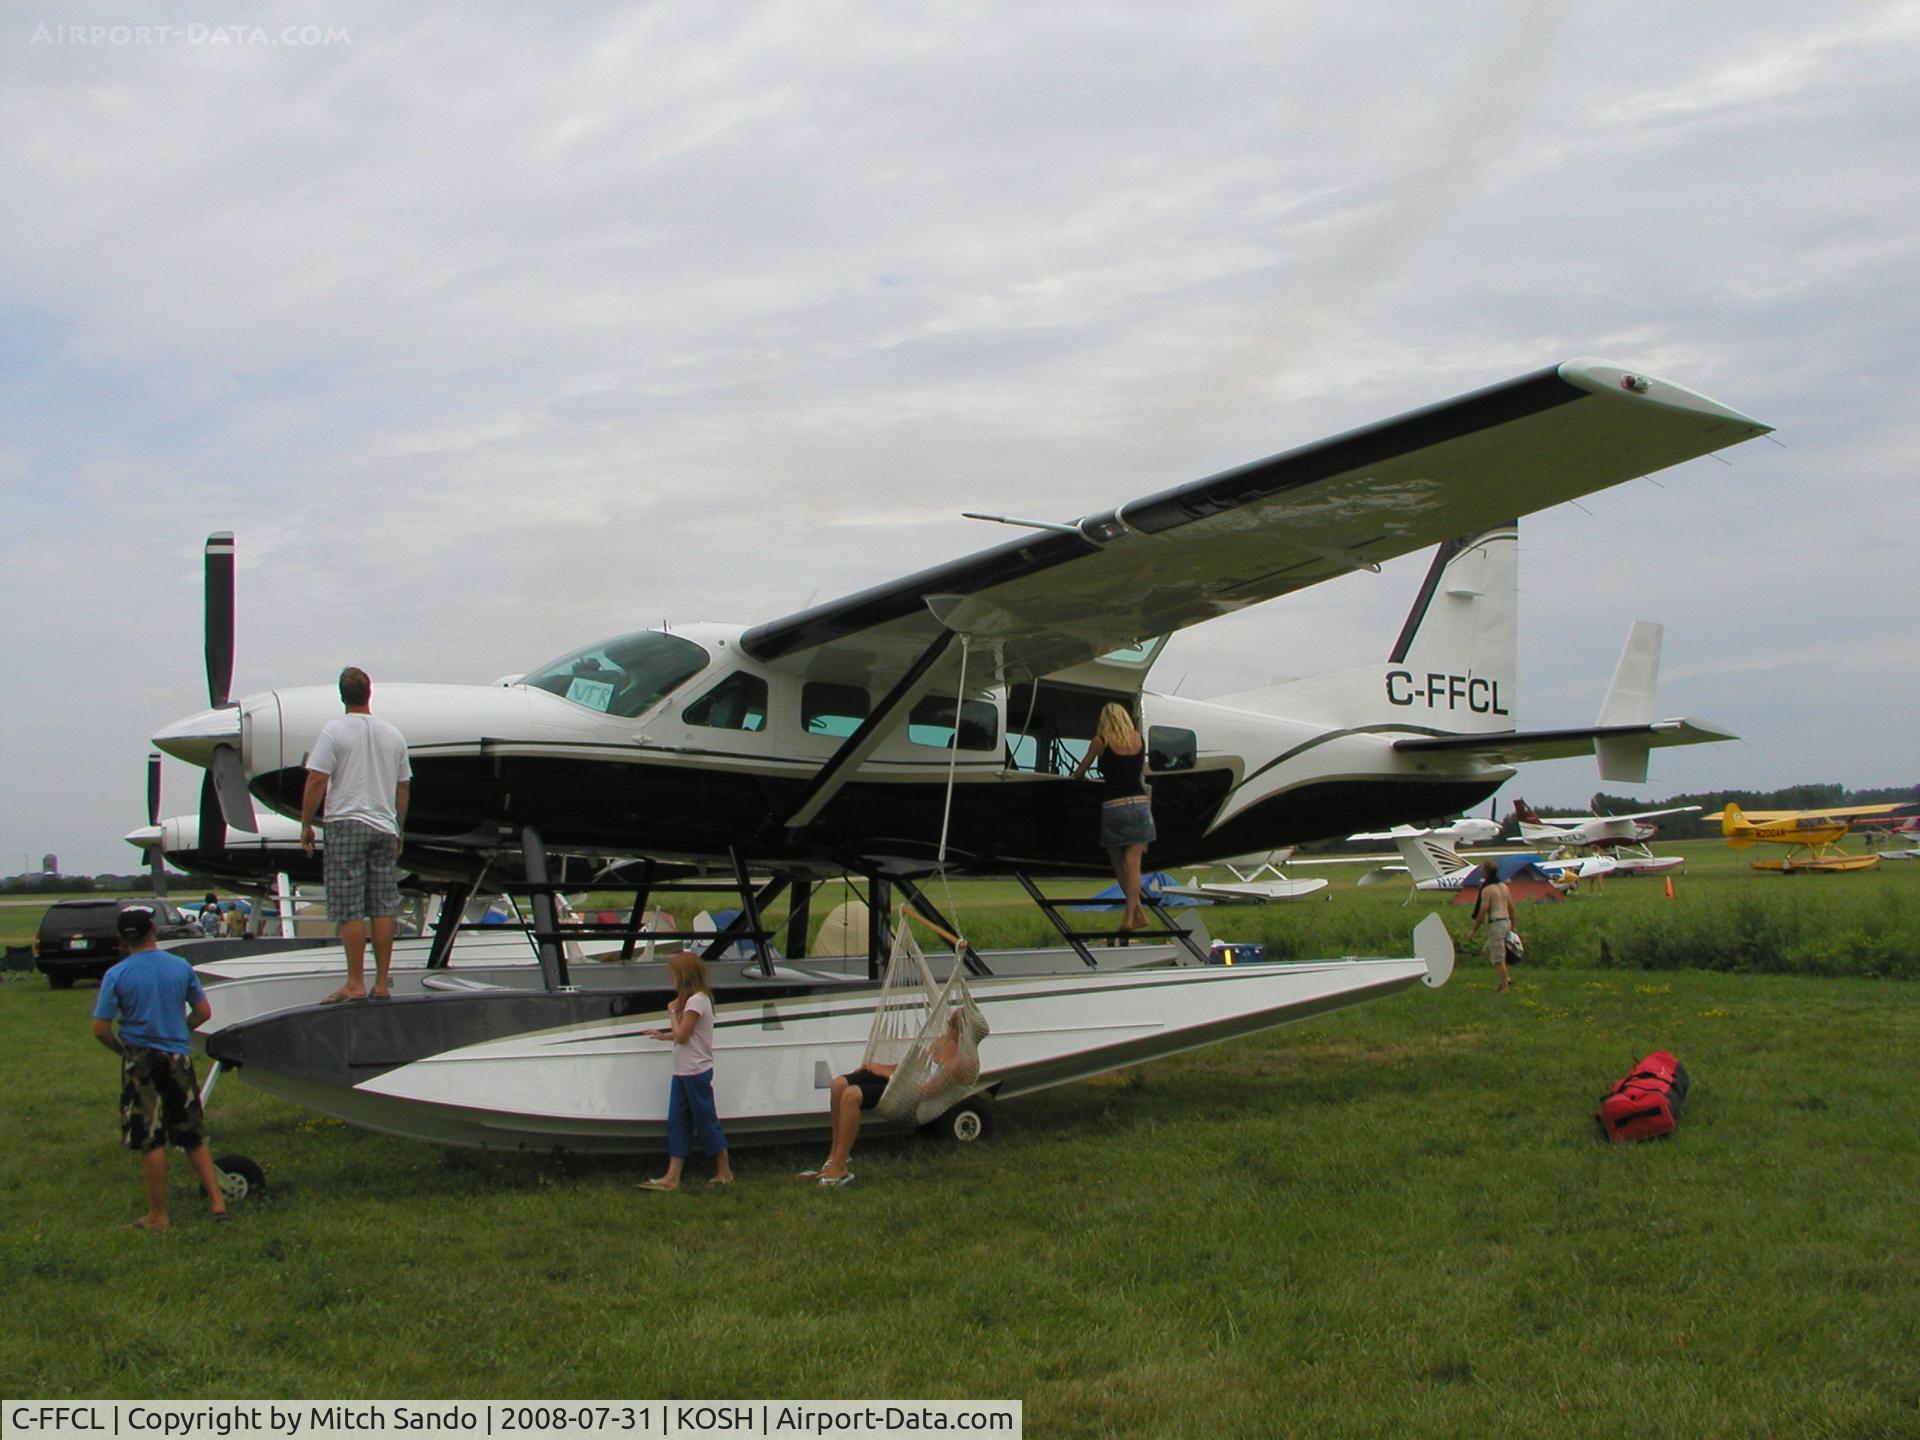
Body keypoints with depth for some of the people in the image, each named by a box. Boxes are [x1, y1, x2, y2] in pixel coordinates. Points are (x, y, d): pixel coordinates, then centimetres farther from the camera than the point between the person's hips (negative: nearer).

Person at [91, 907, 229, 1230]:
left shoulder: (116, 975, -9)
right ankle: (217, 1200, 13)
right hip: (178, 1058, 3)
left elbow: (100, 1029, -10)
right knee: (194, 1137, 14)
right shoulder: (181, 967, -1)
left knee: (149, 1142, 4)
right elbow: (204, 1012, 6)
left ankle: (158, 1216, 11)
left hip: (140, 1061, -3)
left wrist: (123, 1049, 8)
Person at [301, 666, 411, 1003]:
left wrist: (306, 824, -1)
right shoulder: (393, 734, 11)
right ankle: (382, 983, 8)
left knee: (349, 909, -3)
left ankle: (355, 984, -4)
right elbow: (403, 787, 16)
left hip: (347, 824, -5)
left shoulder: (335, 730, -6)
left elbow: (316, 781, -11)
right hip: (384, 827, 5)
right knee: (383, 908, 6)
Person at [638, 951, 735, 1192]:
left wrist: (672, 1012, -6)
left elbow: (682, 1035, -18)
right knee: (676, 1122, 6)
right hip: (684, 1072, 10)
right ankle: (672, 1177, 6)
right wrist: (663, 1035, 18)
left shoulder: (696, 1001, -17)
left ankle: (724, 1172, 11)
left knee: (707, 1122, 0)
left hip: (696, 1072, -10)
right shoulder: (695, 999, 14)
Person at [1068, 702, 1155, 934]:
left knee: (1119, 865, 12)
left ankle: (1138, 913, 12)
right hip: (1140, 803, 2)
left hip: (1113, 806, -2)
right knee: (1133, 862, -4)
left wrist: (1074, 776, 34)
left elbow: (1078, 773, 12)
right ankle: (1130, 916, -14)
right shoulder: (1139, 739, 10)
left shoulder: (1101, 741, 1)